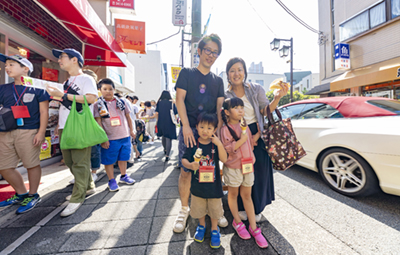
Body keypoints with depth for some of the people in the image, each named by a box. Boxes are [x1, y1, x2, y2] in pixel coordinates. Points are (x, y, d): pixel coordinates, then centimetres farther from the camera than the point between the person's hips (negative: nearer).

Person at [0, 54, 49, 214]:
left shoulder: (37, 87, 0)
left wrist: (41, 132, -11)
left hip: (28, 132, -6)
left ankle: (32, 196, 19)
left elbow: (44, 112, -4)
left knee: (32, 164, 1)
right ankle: (21, 194, 30)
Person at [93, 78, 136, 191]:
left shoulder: (121, 101, 6)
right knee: (109, 161, 6)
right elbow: (98, 122, -6)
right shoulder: (98, 104, -2)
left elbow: (128, 117, 13)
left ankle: (123, 176, 34)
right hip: (110, 139, -3)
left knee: (123, 158, 15)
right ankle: (111, 181, 23)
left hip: (125, 136, 3)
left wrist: (131, 130, 14)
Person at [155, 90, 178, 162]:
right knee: (169, 138, 0)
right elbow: (175, 113, -7)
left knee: (163, 136, 24)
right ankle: (167, 155, -5)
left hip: (161, 122, 3)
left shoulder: (159, 102, 0)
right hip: (170, 123, -3)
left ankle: (165, 150, 44)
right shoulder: (171, 102, -5)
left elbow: (157, 112, 1)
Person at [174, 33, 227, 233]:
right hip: (190, 130, -2)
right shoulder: (187, 73, 7)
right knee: (186, 170, -2)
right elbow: (180, 99, -3)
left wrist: (218, 129, -6)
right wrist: (186, 126, -14)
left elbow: (220, 107, 8)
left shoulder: (218, 81, 16)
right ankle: (184, 209, 19)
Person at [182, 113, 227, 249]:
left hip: (213, 184, 0)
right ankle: (201, 225, 51)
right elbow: (184, 159, -9)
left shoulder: (216, 144, -10)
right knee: (199, 208, 23)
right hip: (198, 184, 1)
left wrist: (219, 144, -31)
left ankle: (214, 230, 44)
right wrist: (190, 165, -30)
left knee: (215, 208, 18)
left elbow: (224, 159, -20)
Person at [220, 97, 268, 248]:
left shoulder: (245, 126, 6)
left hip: (248, 165, 5)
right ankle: (237, 222, 36)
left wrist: (260, 132, 5)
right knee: (233, 194, 14)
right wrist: (241, 140, -24)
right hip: (233, 167, -5)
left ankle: (253, 227, 27)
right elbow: (227, 149, -19)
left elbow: (251, 142, 13)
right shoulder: (225, 129, -15)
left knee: (247, 196, 15)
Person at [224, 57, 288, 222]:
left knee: (260, 172, 6)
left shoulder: (256, 89, 0)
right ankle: (242, 207, 30)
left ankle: (257, 208, 31)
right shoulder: (225, 96, -2)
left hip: (258, 135, 1)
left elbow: (265, 111, -3)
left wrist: (277, 98, -19)